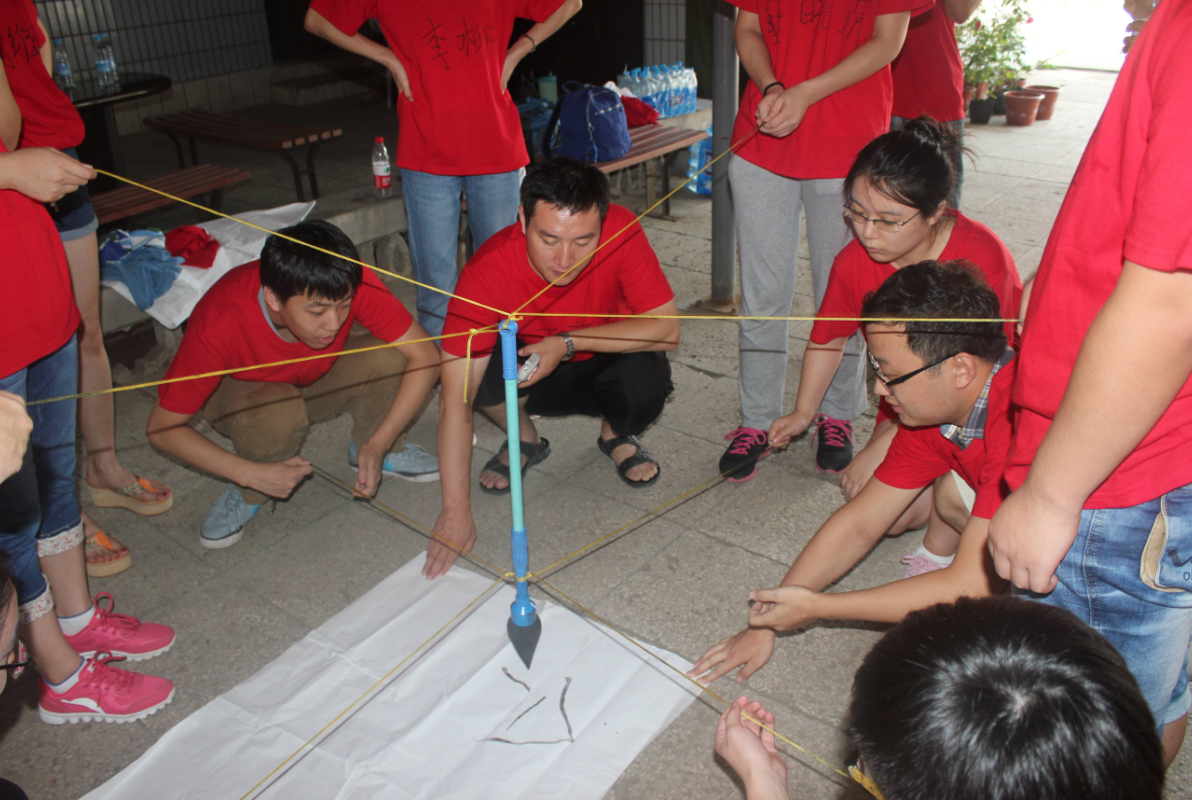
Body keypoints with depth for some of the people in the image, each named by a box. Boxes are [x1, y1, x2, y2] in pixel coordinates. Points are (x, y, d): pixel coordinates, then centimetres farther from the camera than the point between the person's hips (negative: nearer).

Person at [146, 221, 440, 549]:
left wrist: (378, 445, -34)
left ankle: (376, 451, 1)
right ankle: (248, 495, -6)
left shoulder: (353, 284, -34)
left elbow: (425, 356, -28)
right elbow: (162, 427, -27)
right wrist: (253, 474, -34)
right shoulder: (220, 324, -38)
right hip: (241, 390, -2)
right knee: (278, 411, -38)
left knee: (387, 357, -29)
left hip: (317, 378, 2)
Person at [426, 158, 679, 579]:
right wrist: (455, 510, -37)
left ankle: (616, 434, 5)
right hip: (528, 378, 0)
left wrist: (568, 343, -34)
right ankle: (524, 439, 2)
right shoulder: (487, 272, -31)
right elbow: (456, 398, -33)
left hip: (600, 367, 0)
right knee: (479, 370, -31)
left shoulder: (620, 232, -28)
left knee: (647, 378, -32)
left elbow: (666, 329, -26)